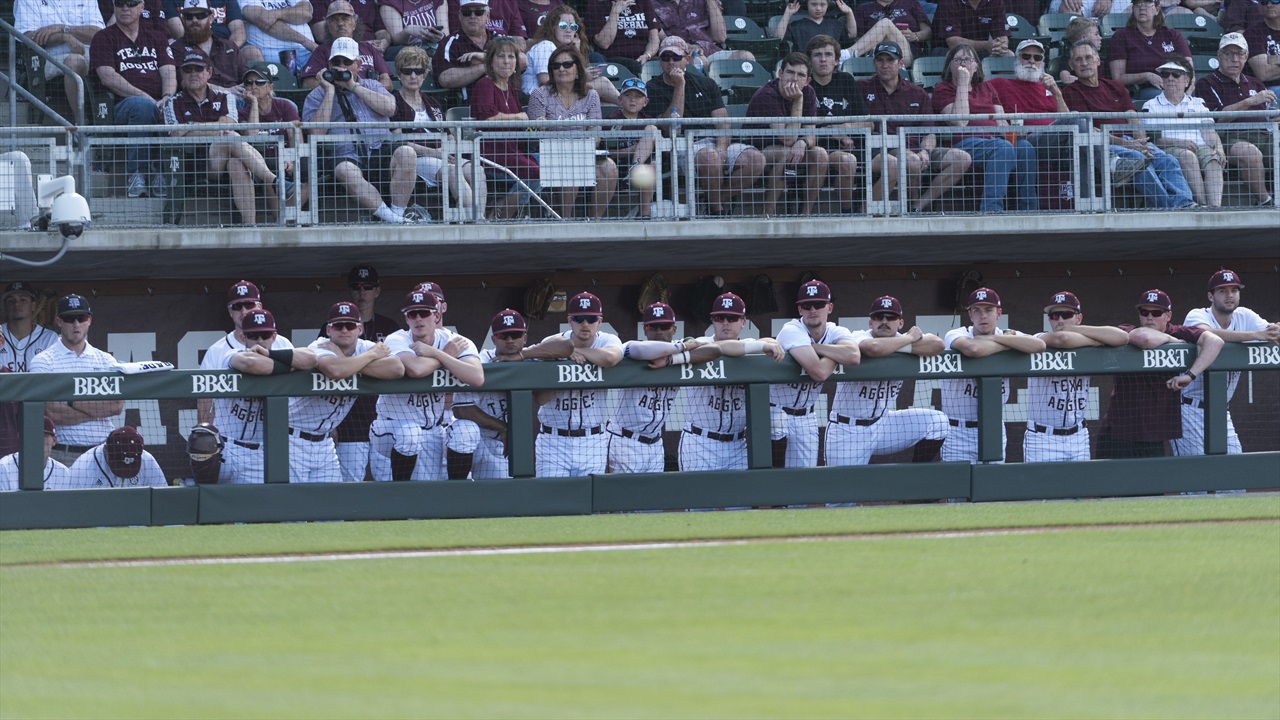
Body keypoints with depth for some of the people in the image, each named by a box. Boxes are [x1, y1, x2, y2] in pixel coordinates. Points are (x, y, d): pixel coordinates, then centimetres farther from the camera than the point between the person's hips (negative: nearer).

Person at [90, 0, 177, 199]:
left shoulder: (157, 38, 26)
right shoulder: (104, 39, 15)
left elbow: (169, 73, 12)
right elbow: (108, 77, -1)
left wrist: (167, 98, -12)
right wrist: (144, 97, -13)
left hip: (161, 105, 3)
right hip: (122, 106, -3)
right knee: (142, 106, -40)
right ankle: (137, 173, -38)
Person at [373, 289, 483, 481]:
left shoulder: (455, 341, -9)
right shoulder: (397, 340, -15)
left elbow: (478, 378, -28)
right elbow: (414, 369, -39)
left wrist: (435, 353, -27)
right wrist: (448, 355, -20)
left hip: (433, 431, 3)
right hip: (392, 427, -3)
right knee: (410, 433, -35)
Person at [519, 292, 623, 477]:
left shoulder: (607, 342, -3)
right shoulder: (552, 345, -4)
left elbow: (610, 358, -31)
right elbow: (539, 400, -9)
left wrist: (572, 350, -20)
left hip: (592, 442, 1)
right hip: (553, 441, -1)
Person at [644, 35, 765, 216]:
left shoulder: (705, 84, 17)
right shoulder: (654, 89, 6)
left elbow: (723, 124, 8)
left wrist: (721, 148, -13)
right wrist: (679, 86, -10)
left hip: (713, 142, 4)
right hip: (680, 146, -4)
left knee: (756, 159, -22)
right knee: (710, 157, -39)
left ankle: (721, 202, -8)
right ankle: (715, 210, -19)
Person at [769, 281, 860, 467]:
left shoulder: (837, 333, -3)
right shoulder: (792, 331, -20)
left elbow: (854, 357, -28)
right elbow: (819, 372, -33)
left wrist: (815, 347, -25)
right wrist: (837, 355, -14)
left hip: (806, 416, 6)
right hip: (776, 411, -6)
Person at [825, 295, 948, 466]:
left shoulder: (901, 340, 0)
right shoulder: (858, 338, -15)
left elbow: (936, 344, -16)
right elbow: (873, 348, -40)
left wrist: (900, 348, -21)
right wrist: (909, 339, -23)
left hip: (884, 423, 5)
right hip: (847, 431, -5)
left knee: (937, 422, -8)